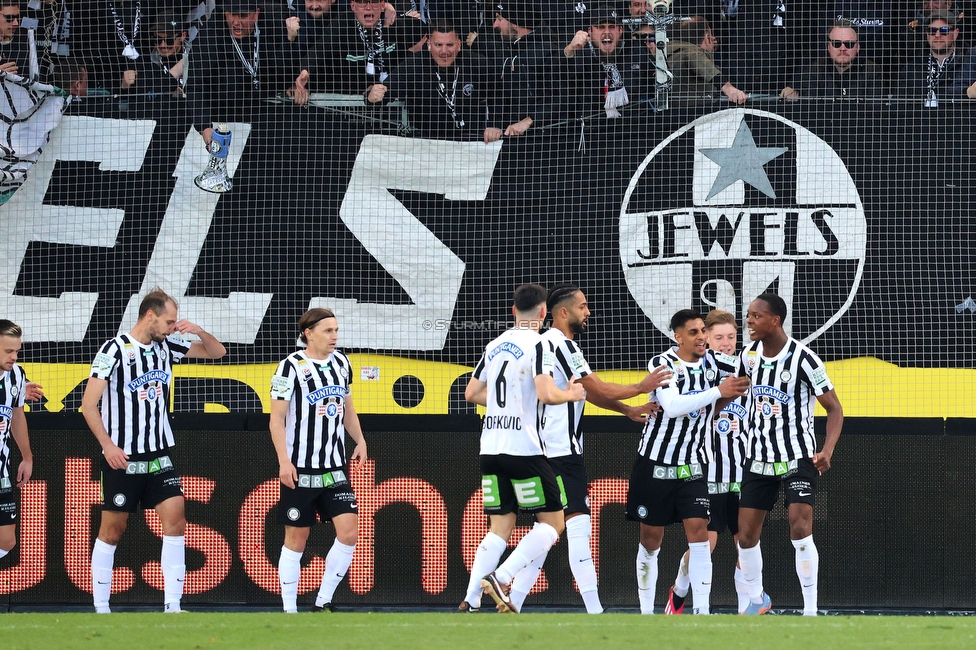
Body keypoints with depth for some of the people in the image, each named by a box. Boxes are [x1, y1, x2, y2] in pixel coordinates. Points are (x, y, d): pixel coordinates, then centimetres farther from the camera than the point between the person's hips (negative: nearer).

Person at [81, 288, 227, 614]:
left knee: (175, 519, -9)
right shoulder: (115, 349, -10)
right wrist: (107, 444, -21)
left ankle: (172, 605, -9)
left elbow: (217, 352, 16)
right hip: (122, 456, -5)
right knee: (113, 528, 2)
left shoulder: (167, 346, 7)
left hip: (159, 453, 5)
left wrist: (199, 331, -5)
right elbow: (89, 403, -12)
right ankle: (101, 608, 11)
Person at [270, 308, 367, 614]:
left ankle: (323, 602, 4)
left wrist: (360, 441, 12)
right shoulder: (292, 366, -9)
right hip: (300, 470, -5)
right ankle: (289, 609, 8)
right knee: (296, 539, 0)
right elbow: (276, 418, -9)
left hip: (335, 468, 5)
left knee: (348, 531, -7)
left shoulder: (341, 363, 10)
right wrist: (284, 461, -16)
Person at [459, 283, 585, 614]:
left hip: (491, 448, 7)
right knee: (552, 522, 3)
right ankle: (500, 579, -13)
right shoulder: (537, 344, -9)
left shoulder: (495, 345, 13)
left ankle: (470, 602, -1)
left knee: (500, 527, 10)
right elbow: (546, 394, -20)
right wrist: (570, 394, 0)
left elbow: (472, 392, 20)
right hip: (524, 448, -7)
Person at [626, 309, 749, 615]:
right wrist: (718, 391, -29)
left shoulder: (713, 362, 1)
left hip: (693, 465, 3)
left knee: (698, 532, -9)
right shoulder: (662, 363, -12)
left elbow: (748, 375, 17)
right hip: (655, 461, -3)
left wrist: (732, 394, -2)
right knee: (651, 540, 4)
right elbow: (672, 406, -28)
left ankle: (701, 610, -10)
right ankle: (646, 611, 14)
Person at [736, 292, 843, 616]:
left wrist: (827, 451, -25)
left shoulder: (803, 359, -16)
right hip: (758, 459, 5)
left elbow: (834, 408, -12)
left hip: (798, 458, -5)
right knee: (746, 535, 4)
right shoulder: (750, 354, 0)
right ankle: (757, 600, 27)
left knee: (800, 531, -19)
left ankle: (810, 610, -11)